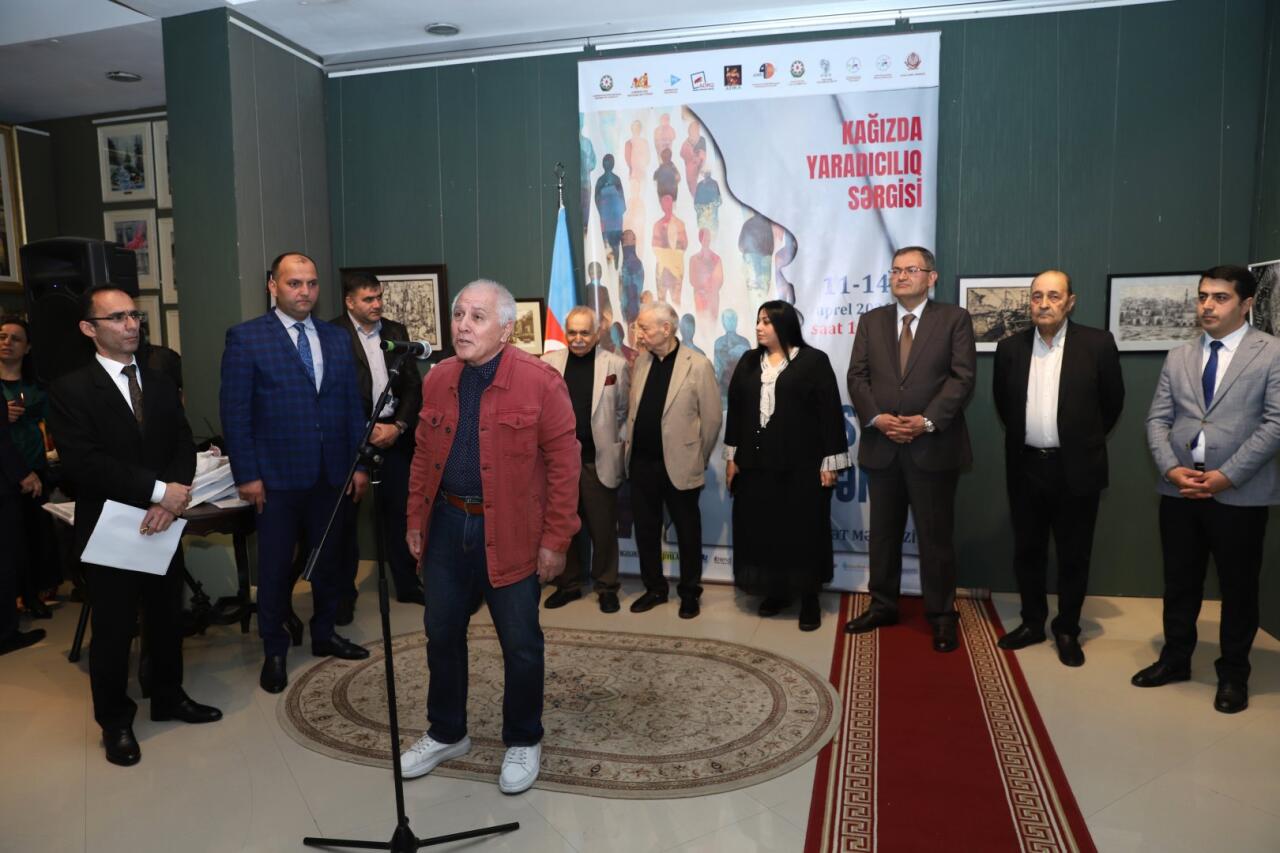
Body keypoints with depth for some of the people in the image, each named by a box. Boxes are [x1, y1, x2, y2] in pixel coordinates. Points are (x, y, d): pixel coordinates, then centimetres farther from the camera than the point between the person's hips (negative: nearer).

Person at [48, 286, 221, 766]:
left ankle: (169, 698, 34)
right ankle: (115, 722, 26)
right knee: (113, 631, 8)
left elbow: (184, 446, 1)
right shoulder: (71, 390, -8)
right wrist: (159, 489, -24)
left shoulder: (161, 385, 9)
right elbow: (82, 463, -19)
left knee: (167, 619, 15)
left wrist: (169, 499, -17)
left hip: (161, 524, 5)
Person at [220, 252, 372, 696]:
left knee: (328, 559, 15)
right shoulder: (245, 337, -5)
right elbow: (234, 412, -7)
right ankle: (274, 651, 25)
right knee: (275, 567, 9)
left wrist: (359, 464, 6)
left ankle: (324, 634, 33)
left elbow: (352, 405, 9)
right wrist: (247, 475, -11)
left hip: (331, 474, 4)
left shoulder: (337, 338, 8)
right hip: (277, 476, -4)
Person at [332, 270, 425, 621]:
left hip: (394, 432, 4)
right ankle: (343, 592, 17)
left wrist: (397, 426, -4)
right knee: (345, 516, 5)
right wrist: (366, 430, -11)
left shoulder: (396, 331, 10)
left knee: (400, 510, 8)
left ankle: (408, 584, 21)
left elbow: (413, 385, 8)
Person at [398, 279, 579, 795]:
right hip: (447, 525, 5)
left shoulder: (540, 382, -12)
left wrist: (556, 540, -14)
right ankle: (446, 733, 38)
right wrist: (415, 520, 10)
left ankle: (523, 743, 30)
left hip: (510, 535, -5)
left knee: (520, 644, 8)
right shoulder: (438, 379, 5)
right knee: (442, 633, 17)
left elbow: (564, 464, -12)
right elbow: (423, 456, 13)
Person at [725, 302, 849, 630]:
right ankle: (776, 591, 23)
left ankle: (809, 598, 15)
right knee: (762, 529, 7)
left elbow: (830, 412, -6)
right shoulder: (748, 362, 10)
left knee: (803, 530, 2)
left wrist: (829, 462, -10)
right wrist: (732, 457, 9)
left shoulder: (813, 361, -4)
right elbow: (735, 410, 12)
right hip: (756, 462, 4)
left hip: (801, 464, -4)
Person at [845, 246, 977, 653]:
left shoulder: (954, 319, 2)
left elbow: (962, 378, -7)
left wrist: (926, 421, -17)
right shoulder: (871, 321, 11)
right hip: (881, 445, 3)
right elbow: (858, 376, 3)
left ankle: (941, 615, 19)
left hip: (934, 446, -3)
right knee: (883, 532, 12)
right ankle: (882, 605, 25)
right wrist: (877, 418, -12)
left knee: (936, 535, 5)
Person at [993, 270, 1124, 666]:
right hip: (1025, 466, 3)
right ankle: (1032, 622, 28)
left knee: (1073, 556, 8)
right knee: (1027, 551, 12)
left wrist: (1086, 442, 11)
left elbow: (1112, 402, 5)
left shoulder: (1097, 344, -6)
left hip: (1075, 469, -2)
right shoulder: (1010, 347, 2)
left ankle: (1067, 630, 23)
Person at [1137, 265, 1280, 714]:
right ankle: (1175, 659, 29)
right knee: (1179, 581, 14)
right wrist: (1172, 469, -9)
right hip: (1179, 490, 4)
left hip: (1240, 494, -4)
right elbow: (1157, 419, 6)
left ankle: (1233, 674, 25)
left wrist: (1227, 475, -17)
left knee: (1238, 587, 9)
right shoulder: (1178, 357, 10)